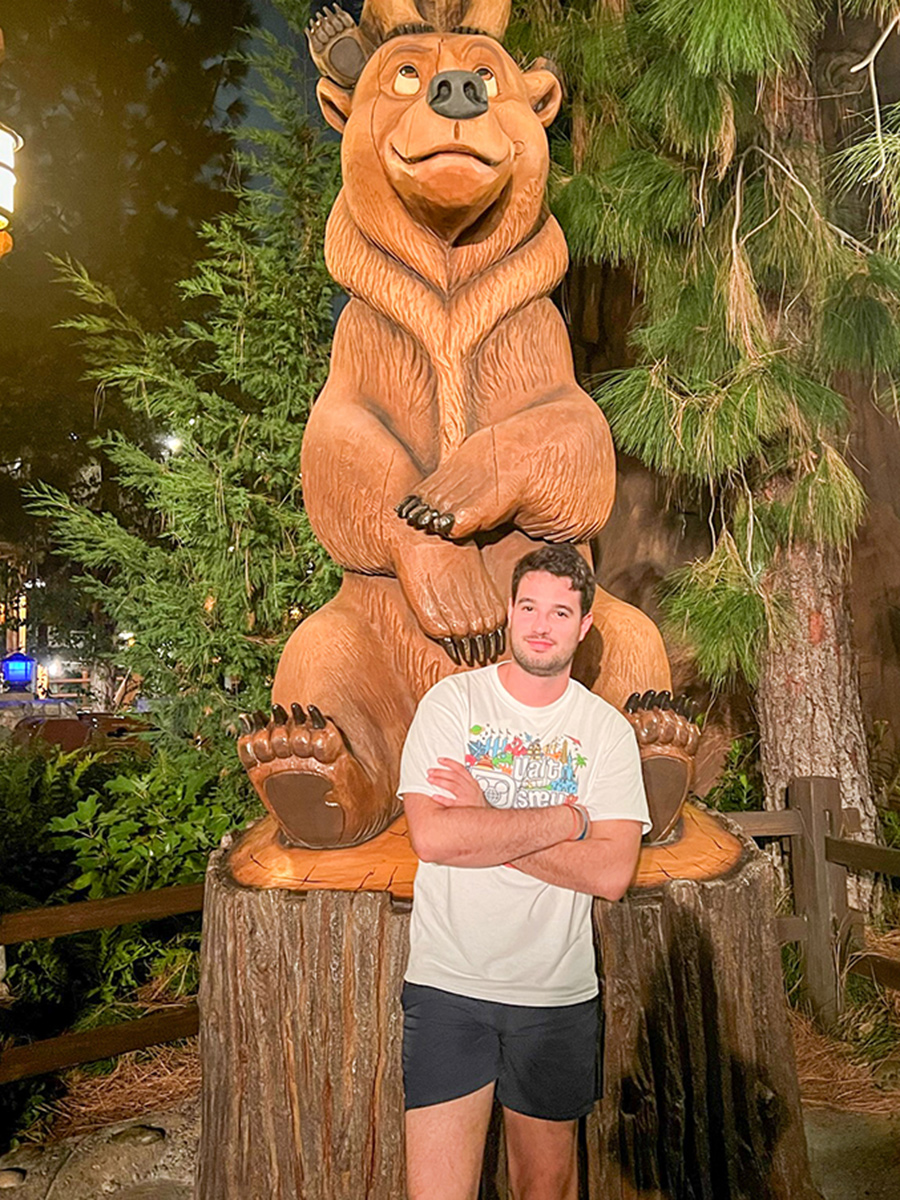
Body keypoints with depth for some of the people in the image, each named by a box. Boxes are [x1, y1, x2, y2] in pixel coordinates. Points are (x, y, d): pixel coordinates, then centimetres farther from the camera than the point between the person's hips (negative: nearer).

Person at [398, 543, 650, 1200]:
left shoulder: (607, 728, 0)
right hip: (447, 982, -1)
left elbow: (612, 872, -10)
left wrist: (483, 824, -16)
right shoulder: (452, 700, -4)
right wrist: (566, 818, -13)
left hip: (559, 992, 2)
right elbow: (432, 836, -17)